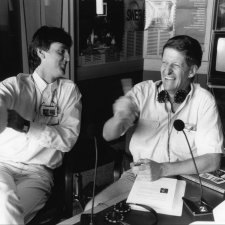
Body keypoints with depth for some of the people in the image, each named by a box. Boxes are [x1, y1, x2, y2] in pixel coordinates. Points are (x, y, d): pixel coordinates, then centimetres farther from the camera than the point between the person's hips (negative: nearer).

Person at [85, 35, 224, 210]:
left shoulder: (204, 101, -9)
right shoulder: (143, 91, -3)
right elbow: (108, 135, -7)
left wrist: (162, 169, -23)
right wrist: (119, 118, -30)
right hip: (138, 174, 2)